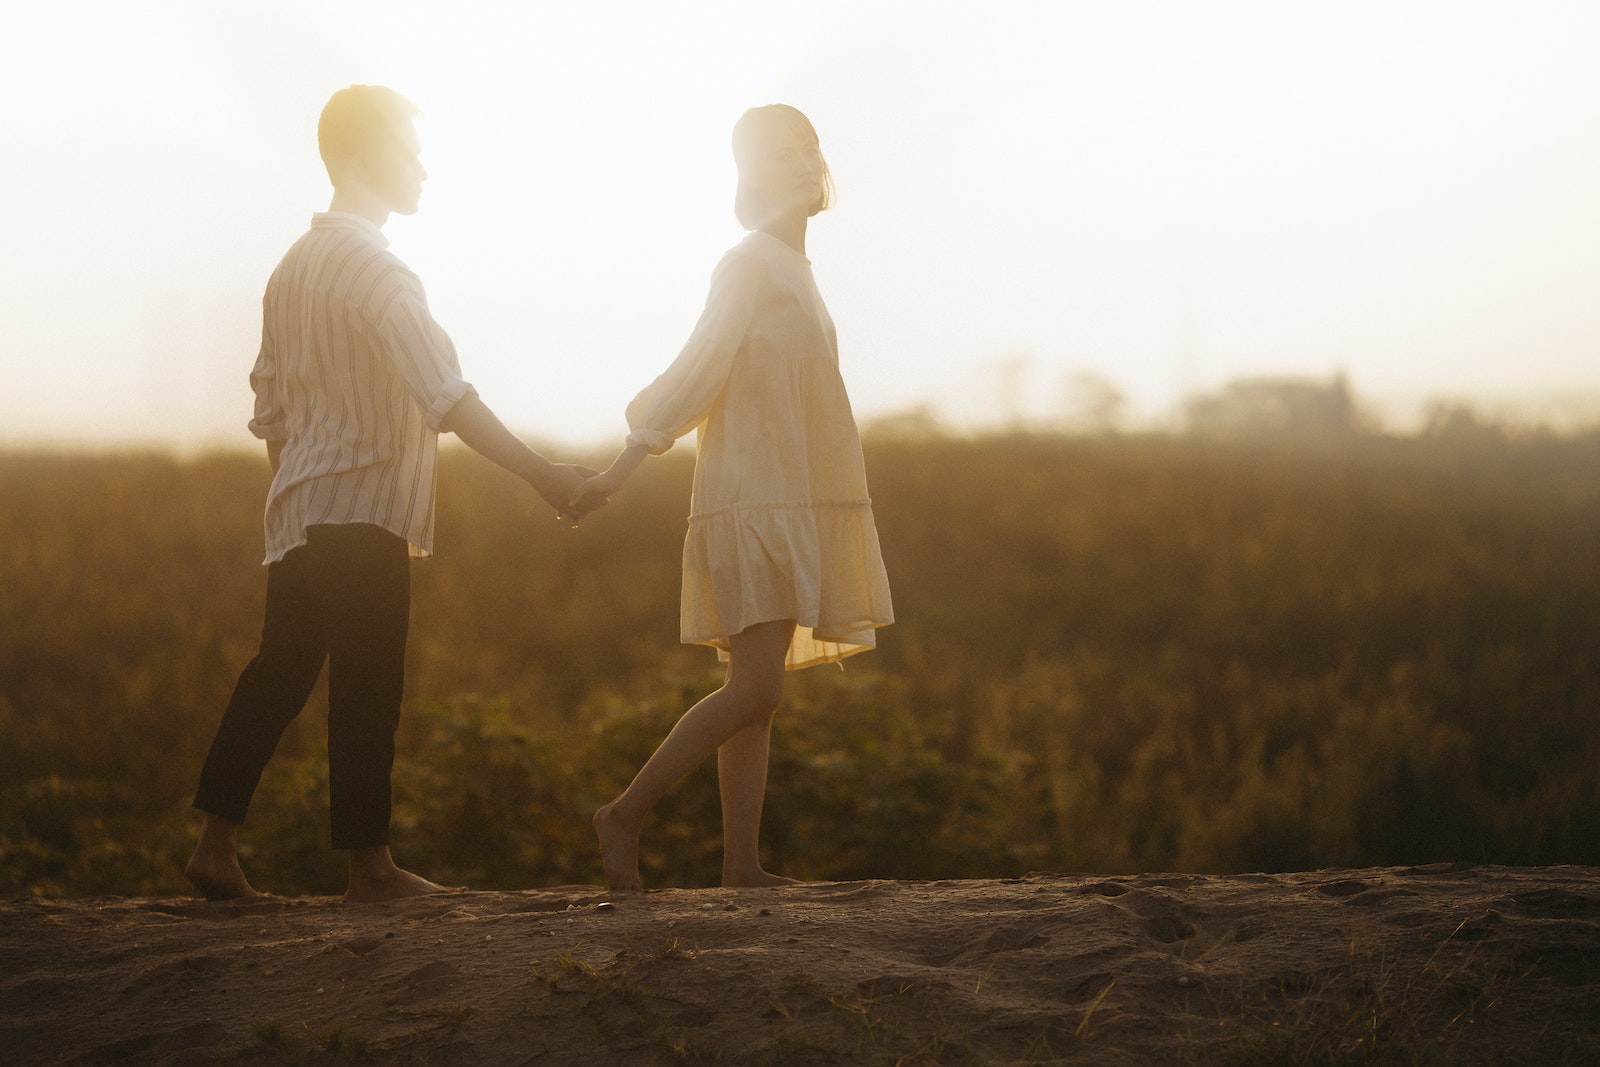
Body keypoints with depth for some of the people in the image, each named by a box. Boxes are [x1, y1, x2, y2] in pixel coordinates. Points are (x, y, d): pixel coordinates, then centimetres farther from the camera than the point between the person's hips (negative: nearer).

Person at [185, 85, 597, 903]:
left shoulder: (294, 266, 15)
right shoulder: (372, 267, -14)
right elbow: (446, 396, -25)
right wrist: (540, 473, -26)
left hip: (296, 512, 9)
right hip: (360, 510, -9)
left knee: (278, 673, 11)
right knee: (366, 686, -3)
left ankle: (216, 844, 11)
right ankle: (368, 864, 1)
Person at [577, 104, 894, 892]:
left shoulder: (788, 272, 18)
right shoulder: (748, 266, -9)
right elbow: (696, 374, -14)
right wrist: (622, 470, -16)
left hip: (788, 508, 9)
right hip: (753, 505, -9)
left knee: (756, 692, 4)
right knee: (754, 688, -15)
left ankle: (741, 862, 3)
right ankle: (625, 815, -8)